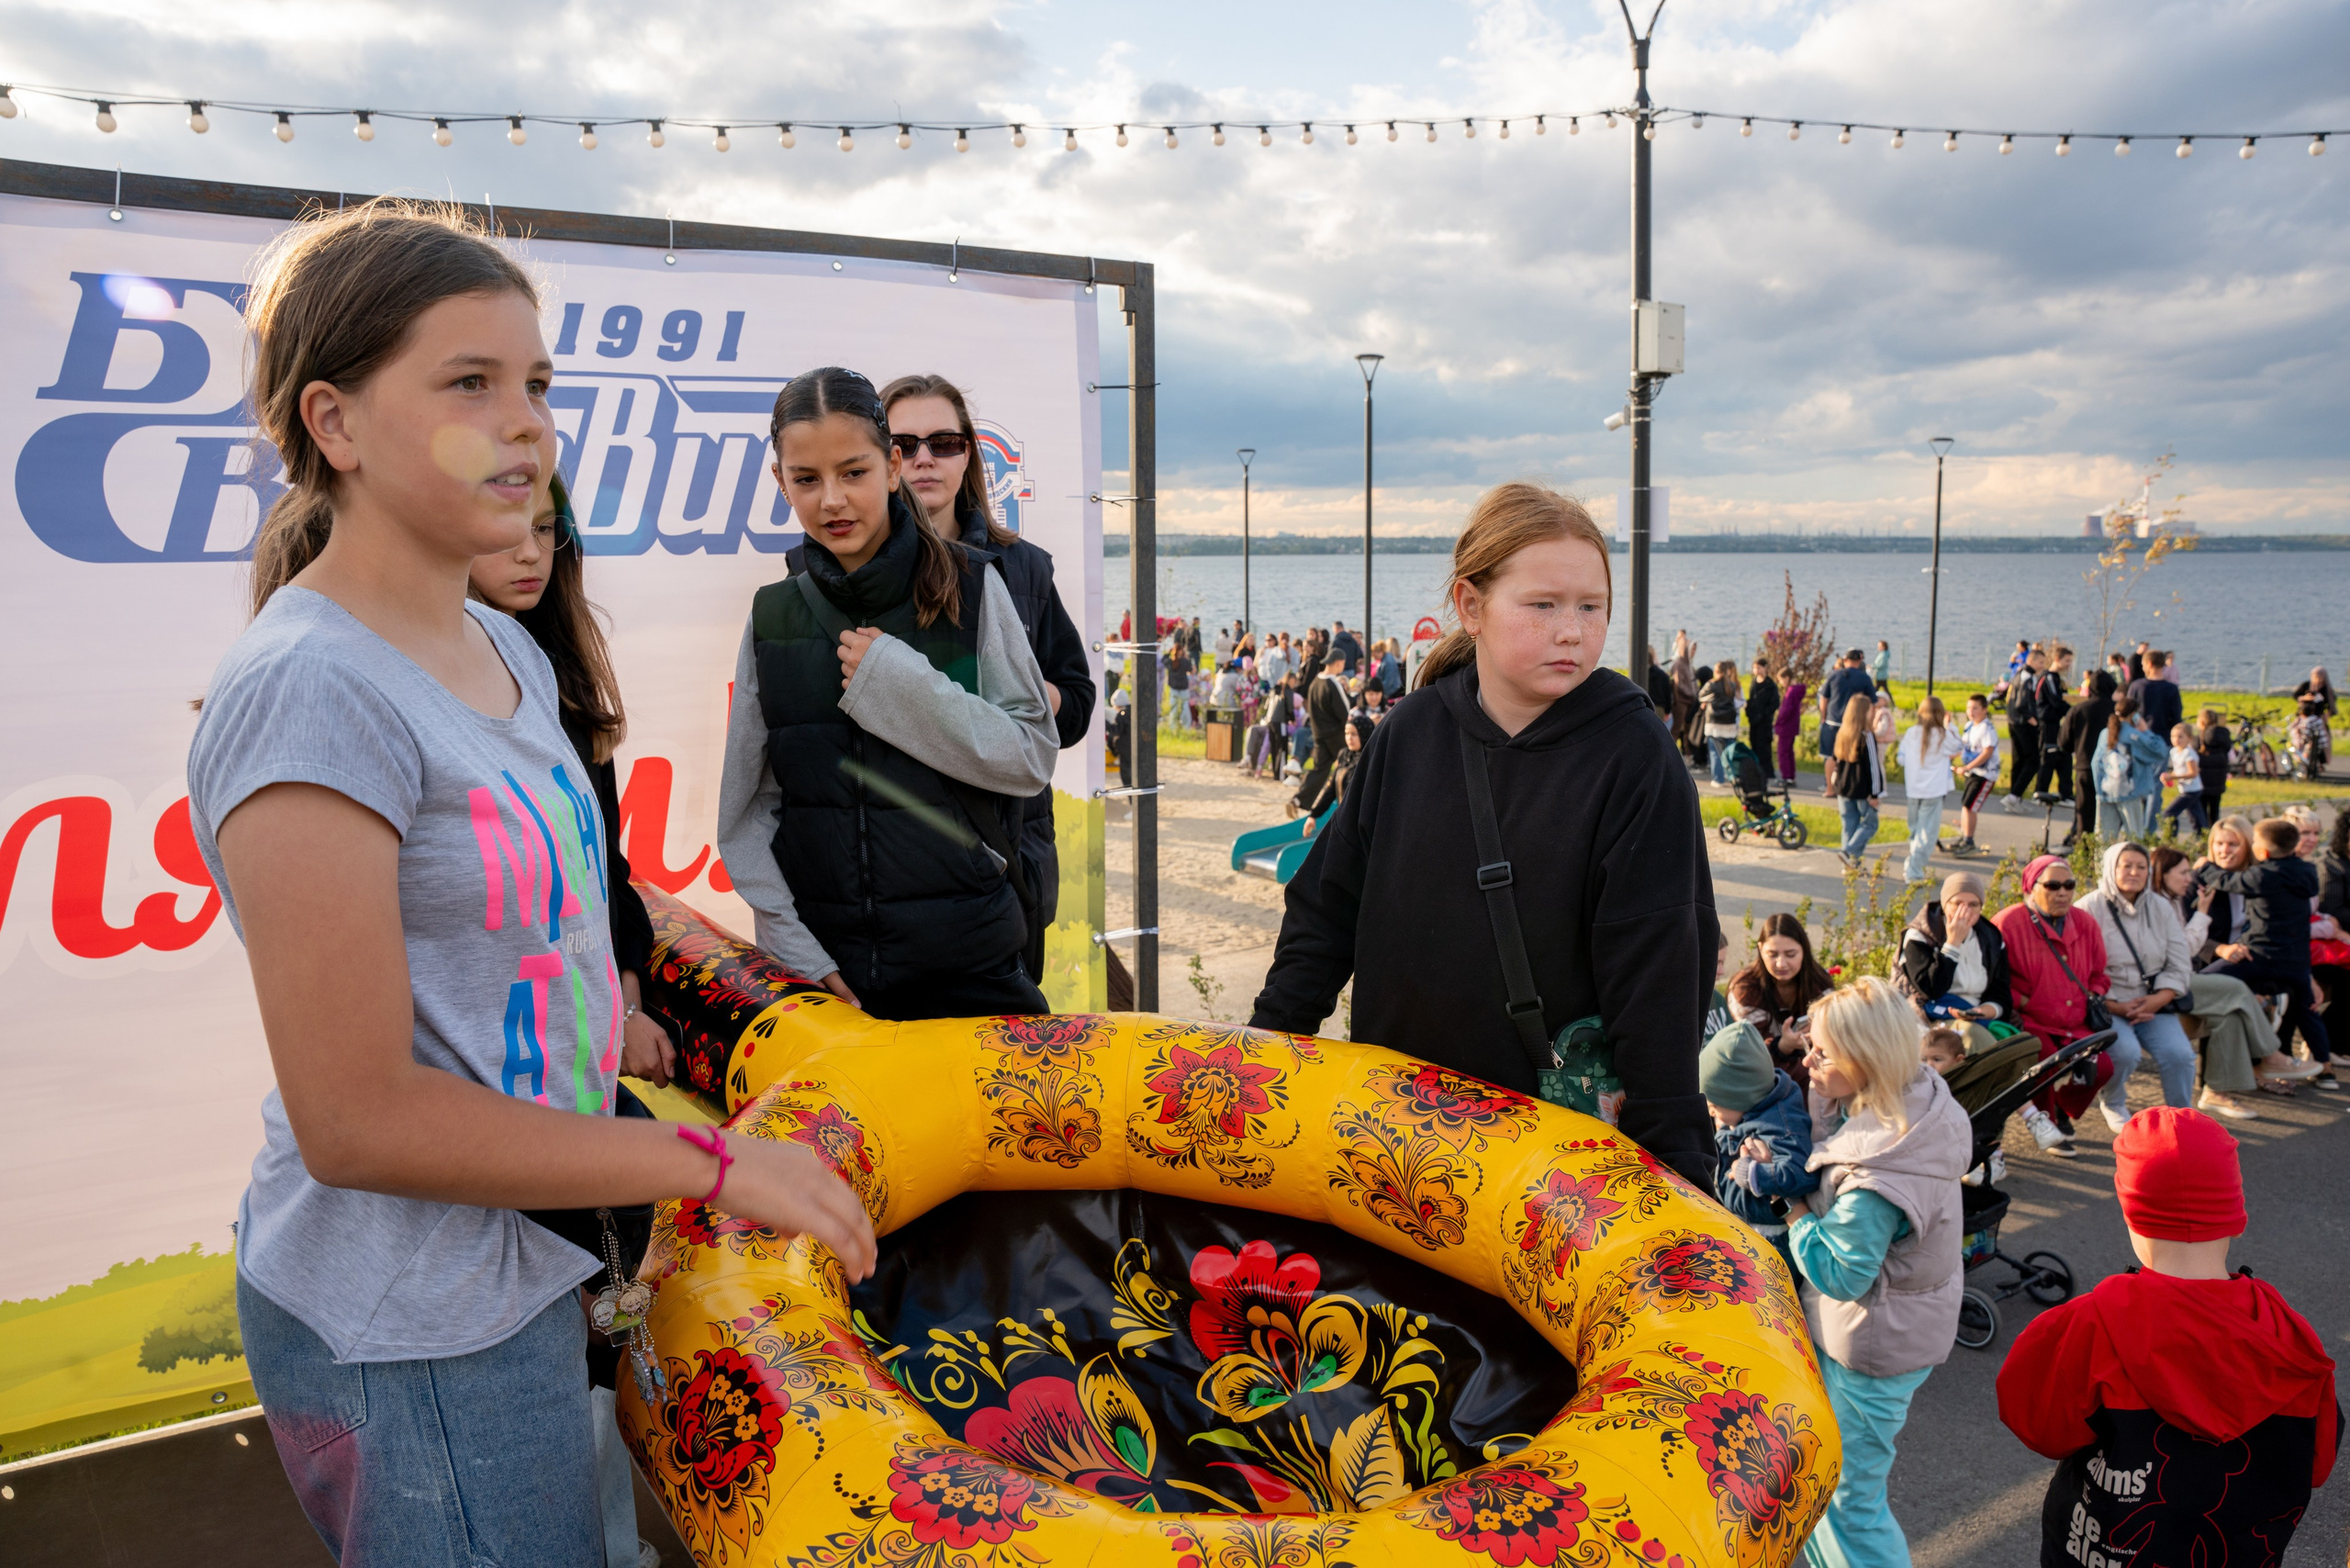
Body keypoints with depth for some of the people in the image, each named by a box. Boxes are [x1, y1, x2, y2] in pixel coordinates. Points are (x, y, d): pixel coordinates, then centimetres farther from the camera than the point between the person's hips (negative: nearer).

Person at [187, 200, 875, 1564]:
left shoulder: (508, 652, 7)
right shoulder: (310, 692, -21)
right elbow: (356, 1119, -23)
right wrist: (708, 1162, -19)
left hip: (516, 1277, 8)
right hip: (410, 1338, -8)